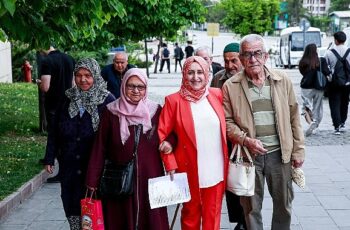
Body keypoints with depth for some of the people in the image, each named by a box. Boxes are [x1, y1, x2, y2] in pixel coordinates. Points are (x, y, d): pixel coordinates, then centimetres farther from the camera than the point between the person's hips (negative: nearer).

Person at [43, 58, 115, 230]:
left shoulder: (107, 101, -7)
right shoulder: (67, 99, 6)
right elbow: (54, 131, 11)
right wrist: (50, 158, 8)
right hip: (70, 166, 4)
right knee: (71, 203, 9)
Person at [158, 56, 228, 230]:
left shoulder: (217, 95, 1)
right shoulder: (174, 100, -8)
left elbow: (224, 127, 13)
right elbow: (162, 135, -5)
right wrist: (170, 165, -11)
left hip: (216, 169, 2)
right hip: (190, 169, -2)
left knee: (213, 214, 13)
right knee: (191, 213, 15)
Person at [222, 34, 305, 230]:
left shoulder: (283, 81, 1)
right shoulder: (230, 86, -3)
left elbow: (294, 117, 5)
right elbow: (227, 121, -1)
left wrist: (299, 149, 3)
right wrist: (246, 140, -16)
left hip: (279, 153, 2)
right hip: (249, 154, -1)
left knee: (284, 204, 14)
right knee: (252, 207, 10)